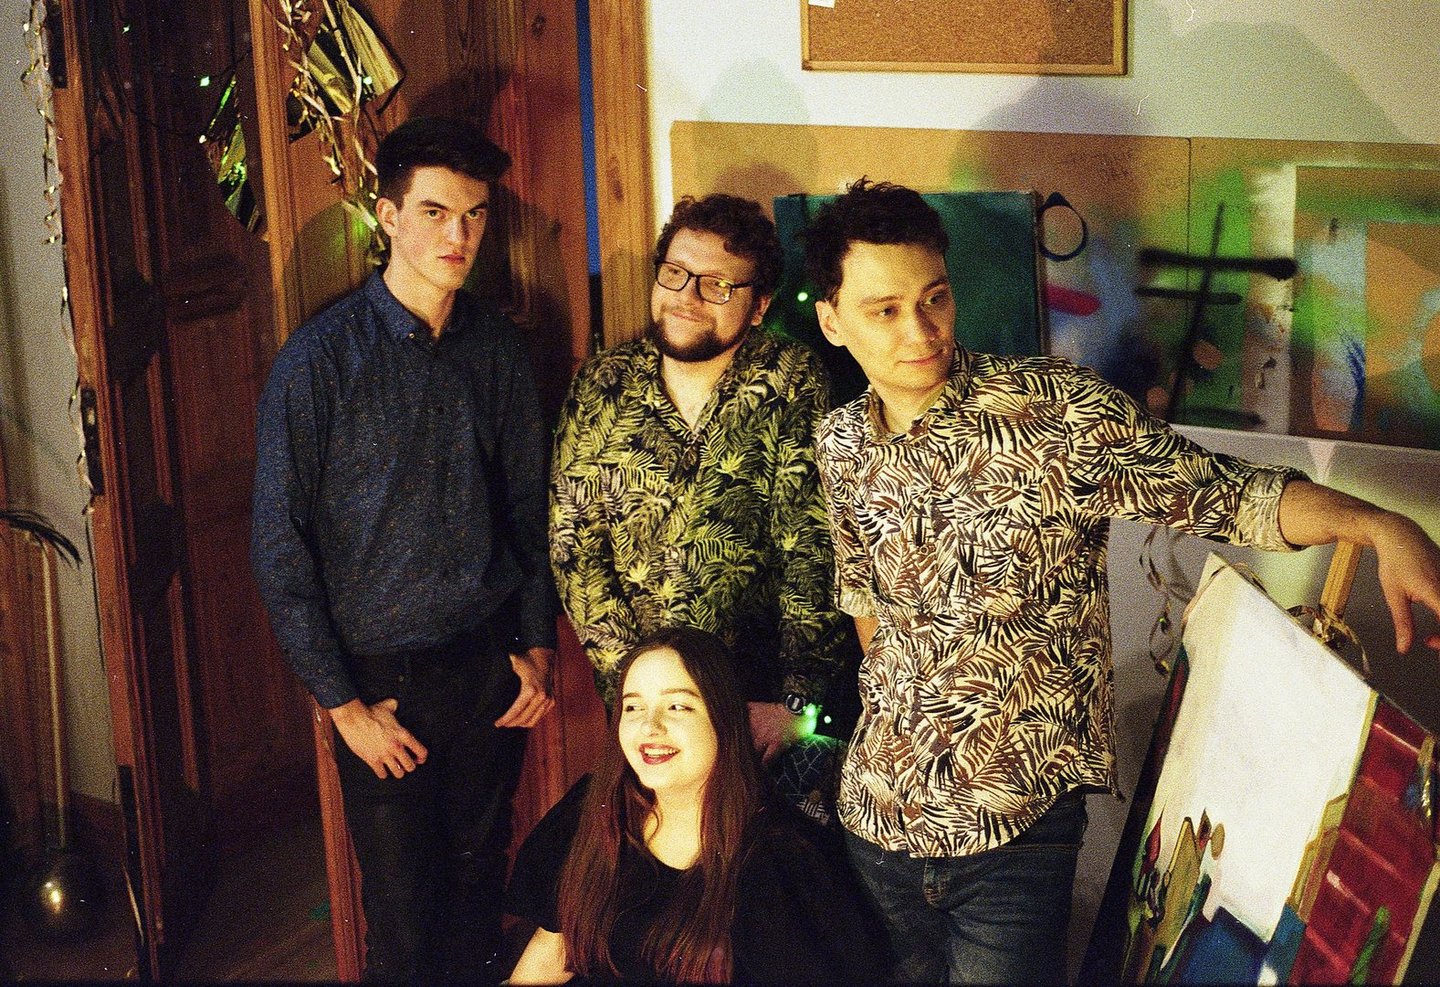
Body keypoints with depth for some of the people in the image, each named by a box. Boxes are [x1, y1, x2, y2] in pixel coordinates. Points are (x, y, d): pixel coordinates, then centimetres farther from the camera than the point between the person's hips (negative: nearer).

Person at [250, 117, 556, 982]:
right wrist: (343, 703, -10)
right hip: (384, 677, -3)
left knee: (480, 875, 16)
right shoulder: (320, 360, -13)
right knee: (402, 908, 9)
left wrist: (537, 646, 6)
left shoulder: (499, 348, 1)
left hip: (491, 664, 4)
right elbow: (281, 549, -10)